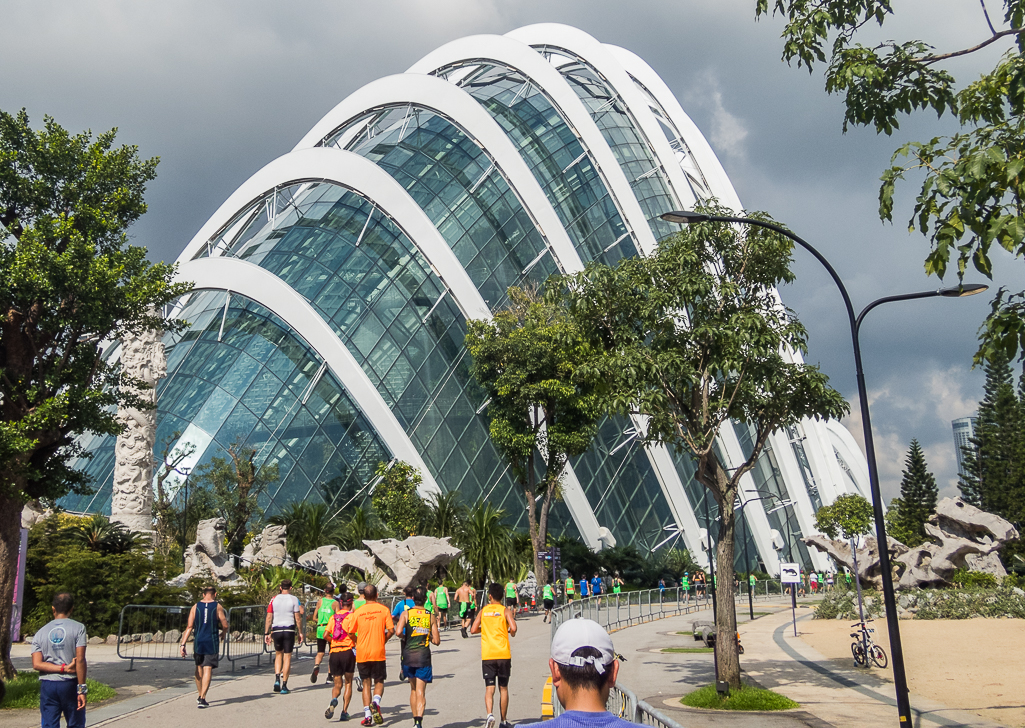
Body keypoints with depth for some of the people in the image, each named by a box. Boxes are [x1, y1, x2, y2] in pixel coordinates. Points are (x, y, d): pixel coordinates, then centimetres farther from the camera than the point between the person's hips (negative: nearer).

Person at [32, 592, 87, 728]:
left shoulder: (40, 633, 7)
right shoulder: (78, 628, -5)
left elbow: (36, 664, -5)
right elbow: (80, 660, -12)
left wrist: (63, 668, -7)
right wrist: (82, 689, -10)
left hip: (47, 686, 3)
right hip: (70, 684, -2)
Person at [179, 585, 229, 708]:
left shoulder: (195, 607, 5)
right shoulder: (218, 606, -1)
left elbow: (189, 627, -1)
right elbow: (225, 626, -2)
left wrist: (183, 644, -1)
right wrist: (223, 634, 20)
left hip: (198, 642, 3)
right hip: (211, 642, -3)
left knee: (199, 668, 18)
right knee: (207, 669, -2)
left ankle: (200, 696, 28)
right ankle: (202, 698, -11)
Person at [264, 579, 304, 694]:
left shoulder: (274, 599, 5)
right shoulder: (294, 599, -1)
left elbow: (269, 617, 2)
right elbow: (298, 617, -3)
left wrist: (266, 633, 7)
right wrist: (300, 633, 4)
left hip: (276, 630, 2)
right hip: (289, 630, -2)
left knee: (278, 654, 20)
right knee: (287, 656, 4)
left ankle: (277, 680, 3)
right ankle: (284, 686, 3)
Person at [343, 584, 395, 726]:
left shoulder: (358, 612, -1)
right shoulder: (383, 609, -3)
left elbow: (349, 631, 0)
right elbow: (391, 630, -7)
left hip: (362, 654, 1)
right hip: (378, 653, -1)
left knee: (366, 683, 10)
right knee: (379, 682, 12)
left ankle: (367, 716, 2)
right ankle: (376, 702, -17)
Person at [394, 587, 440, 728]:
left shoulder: (406, 614, 1)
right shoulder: (431, 616, 3)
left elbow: (398, 632, -15)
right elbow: (436, 641, 1)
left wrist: (404, 637, 7)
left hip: (408, 654, 1)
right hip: (424, 656, -1)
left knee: (413, 689, 20)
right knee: (421, 692, -2)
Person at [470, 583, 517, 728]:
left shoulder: (483, 611, 5)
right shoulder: (505, 611, -2)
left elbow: (473, 630, 3)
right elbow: (513, 628, -16)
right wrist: (511, 632, 7)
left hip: (487, 655, 1)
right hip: (503, 654, -1)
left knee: (489, 688, 2)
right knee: (503, 688, 11)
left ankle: (490, 714, -22)